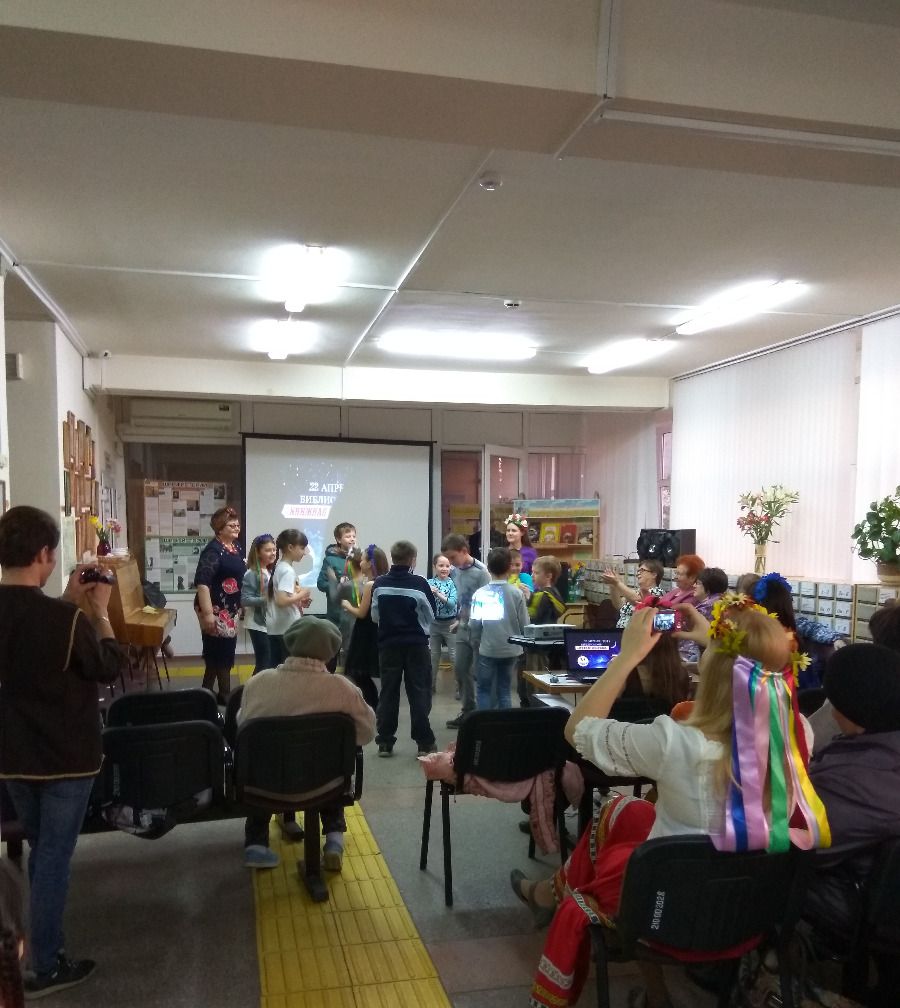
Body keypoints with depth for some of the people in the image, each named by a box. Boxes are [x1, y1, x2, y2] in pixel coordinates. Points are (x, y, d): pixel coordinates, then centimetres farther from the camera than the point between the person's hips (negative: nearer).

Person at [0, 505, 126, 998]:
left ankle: (41, 940, 39)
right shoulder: (64, 617, -28)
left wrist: (71, 603, 5)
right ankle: (46, 967, 21)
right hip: (65, 757, -6)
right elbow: (110, 666, -13)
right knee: (54, 857, 8)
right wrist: (98, 610, -3)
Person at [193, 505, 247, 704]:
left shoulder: (236, 547, 10)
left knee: (224, 651, 13)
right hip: (216, 609, -9)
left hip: (230, 609, 9)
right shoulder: (213, 550, -17)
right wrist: (207, 613, -29)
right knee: (221, 652, -2)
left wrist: (242, 605, 21)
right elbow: (202, 582, -25)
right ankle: (224, 694, 9)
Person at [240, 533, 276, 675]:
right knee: (264, 663, -6)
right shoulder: (251, 574, -14)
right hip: (258, 624, -8)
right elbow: (245, 600, -20)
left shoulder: (271, 571, 9)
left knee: (271, 661, 11)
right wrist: (265, 600, -27)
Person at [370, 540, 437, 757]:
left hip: (388, 644, 2)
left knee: (388, 692, 9)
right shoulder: (419, 583, -11)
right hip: (416, 644, -2)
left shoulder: (379, 584, -4)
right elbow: (431, 614, -1)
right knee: (419, 692, 4)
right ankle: (425, 742, 5)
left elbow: (375, 615, 5)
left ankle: (385, 742, 12)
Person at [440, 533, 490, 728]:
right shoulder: (455, 571, 4)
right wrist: (459, 619, 14)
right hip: (464, 628, 7)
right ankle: (468, 710, 24)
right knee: (460, 669, 11)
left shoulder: (480, 572, -17)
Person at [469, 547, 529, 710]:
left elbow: (474, 624, -7)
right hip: (511, 650, 1)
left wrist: (475, 644, 11)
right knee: (504, 691, 14)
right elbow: (524, 624, -5)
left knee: (484, 691, 12)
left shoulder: (480, 593, -10)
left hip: (487, 650, -1)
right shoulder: (516, 593, -9)